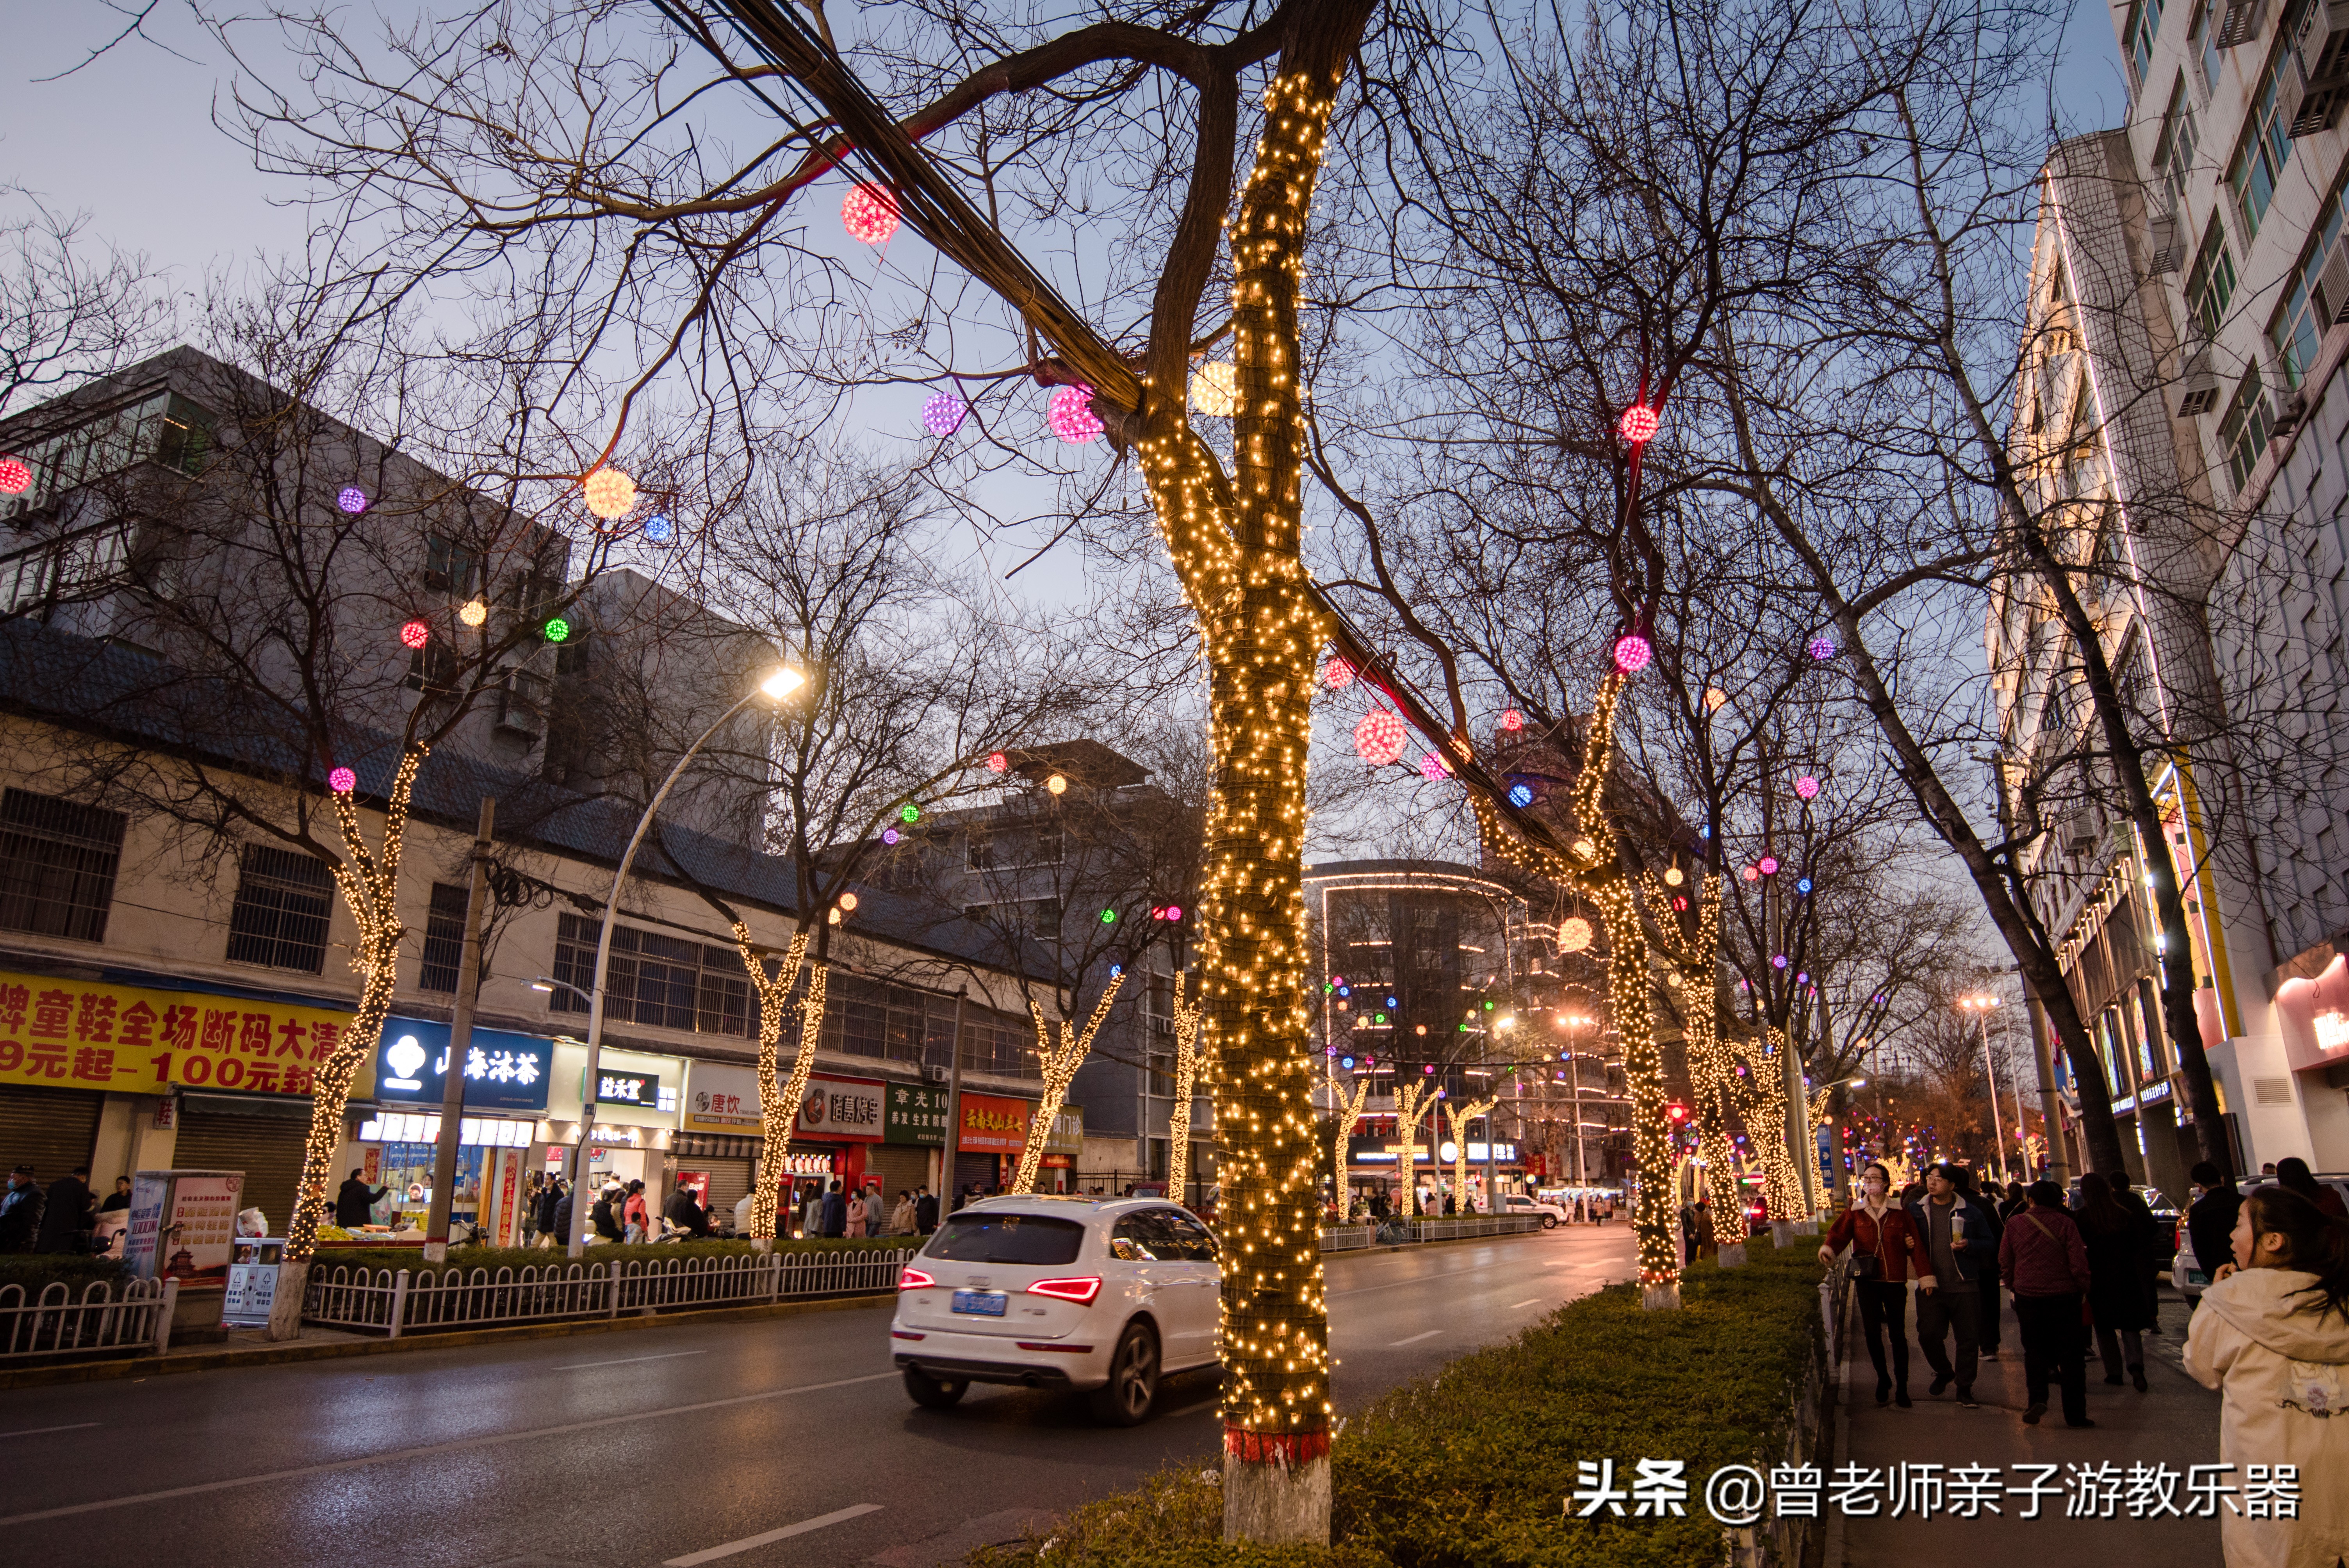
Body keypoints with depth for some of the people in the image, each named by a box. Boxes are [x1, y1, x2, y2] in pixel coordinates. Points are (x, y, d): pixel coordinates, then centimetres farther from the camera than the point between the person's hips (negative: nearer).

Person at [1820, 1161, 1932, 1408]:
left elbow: (1916, 1246, 0)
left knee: (1898, 1334, 4)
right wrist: (1828, 1248, -33)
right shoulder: (1855, 1213, 3)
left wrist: (1925, 1277, -10)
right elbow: (1839, 1233, -11)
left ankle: (1902, 1387, 15)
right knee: (1873, 1332, 5)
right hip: (1867, 1281, 1)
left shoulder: (1900, 1213, 3)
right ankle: (1883, 1379, 25)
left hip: (1895, 1281, -1)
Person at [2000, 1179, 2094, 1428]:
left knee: (2034, 1350, 12)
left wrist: (2012, 1285, 20)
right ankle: (2075, 1414, 7)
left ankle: (2037, 1397, -8)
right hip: (2063, 1295, -1)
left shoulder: (2015, 1224, -1)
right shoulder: (2065, 1223, -7)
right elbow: (2079, 1263, -9)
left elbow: (2004, 1263, 5)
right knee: (2070, 1354, 7)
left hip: (2027, 1296, 1)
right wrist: (2083, 1289, 7)